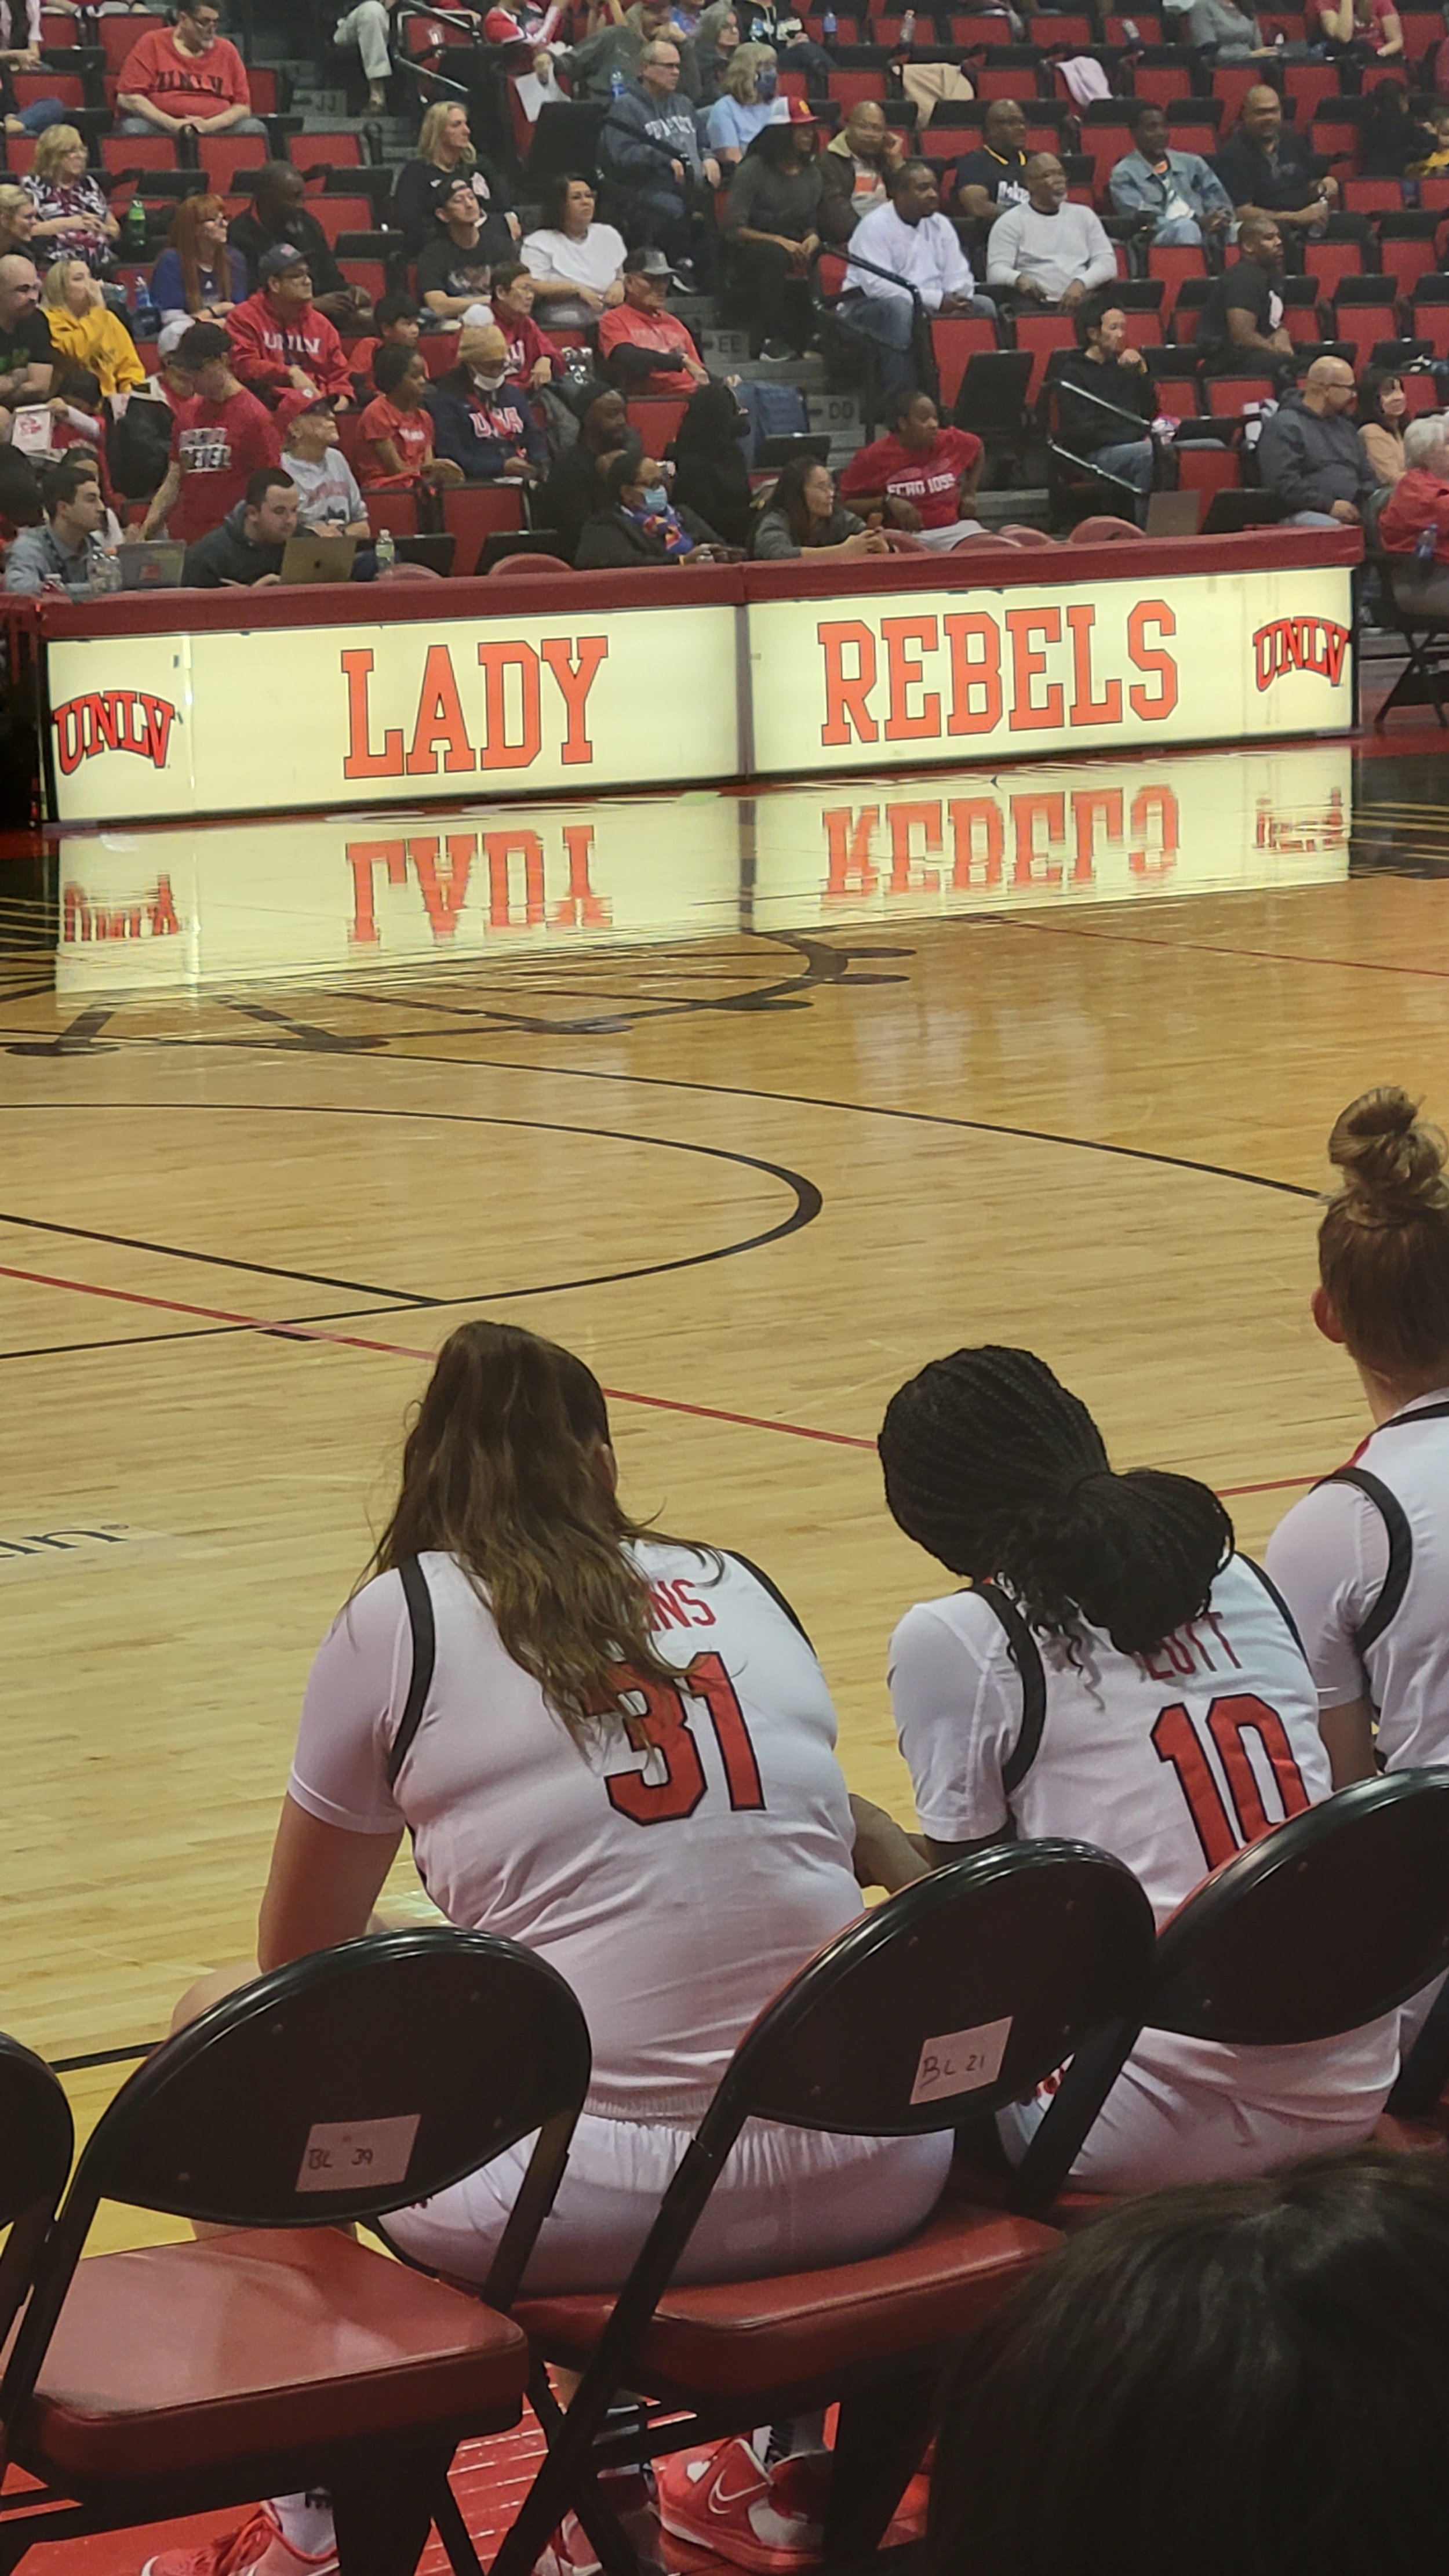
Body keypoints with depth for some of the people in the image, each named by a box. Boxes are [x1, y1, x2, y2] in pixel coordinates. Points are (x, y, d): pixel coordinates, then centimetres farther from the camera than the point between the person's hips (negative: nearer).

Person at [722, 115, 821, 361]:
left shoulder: (811, 173, 11)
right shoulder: (753, 170, -8)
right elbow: (733, 230, -13)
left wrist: (812, 238, -9)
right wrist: (777, 241, -25)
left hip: (795, 248, 5)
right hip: (750, 251, -5)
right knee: (775, 256, -39)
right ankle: (769, 340, -35)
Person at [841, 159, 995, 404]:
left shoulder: (941, 225, 13)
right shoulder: (875, 226, -10)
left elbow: (958, 274, 11)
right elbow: (876, 284, -23)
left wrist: (956, 300, -16)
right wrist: (936, 300, -27)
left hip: (931, 308, 7)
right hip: (869, 306, -7)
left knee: (984, 307, -11)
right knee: (899, 308, -39)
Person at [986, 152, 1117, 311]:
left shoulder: (1083, 215, 21)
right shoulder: (1011, 221, 10)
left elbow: (1107, 262, 12)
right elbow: (996, 271, -1)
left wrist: (1081, 283, -11)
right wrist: (1019, 279, -26)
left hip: (1082, 303, 1)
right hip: (1034, 306, -1)